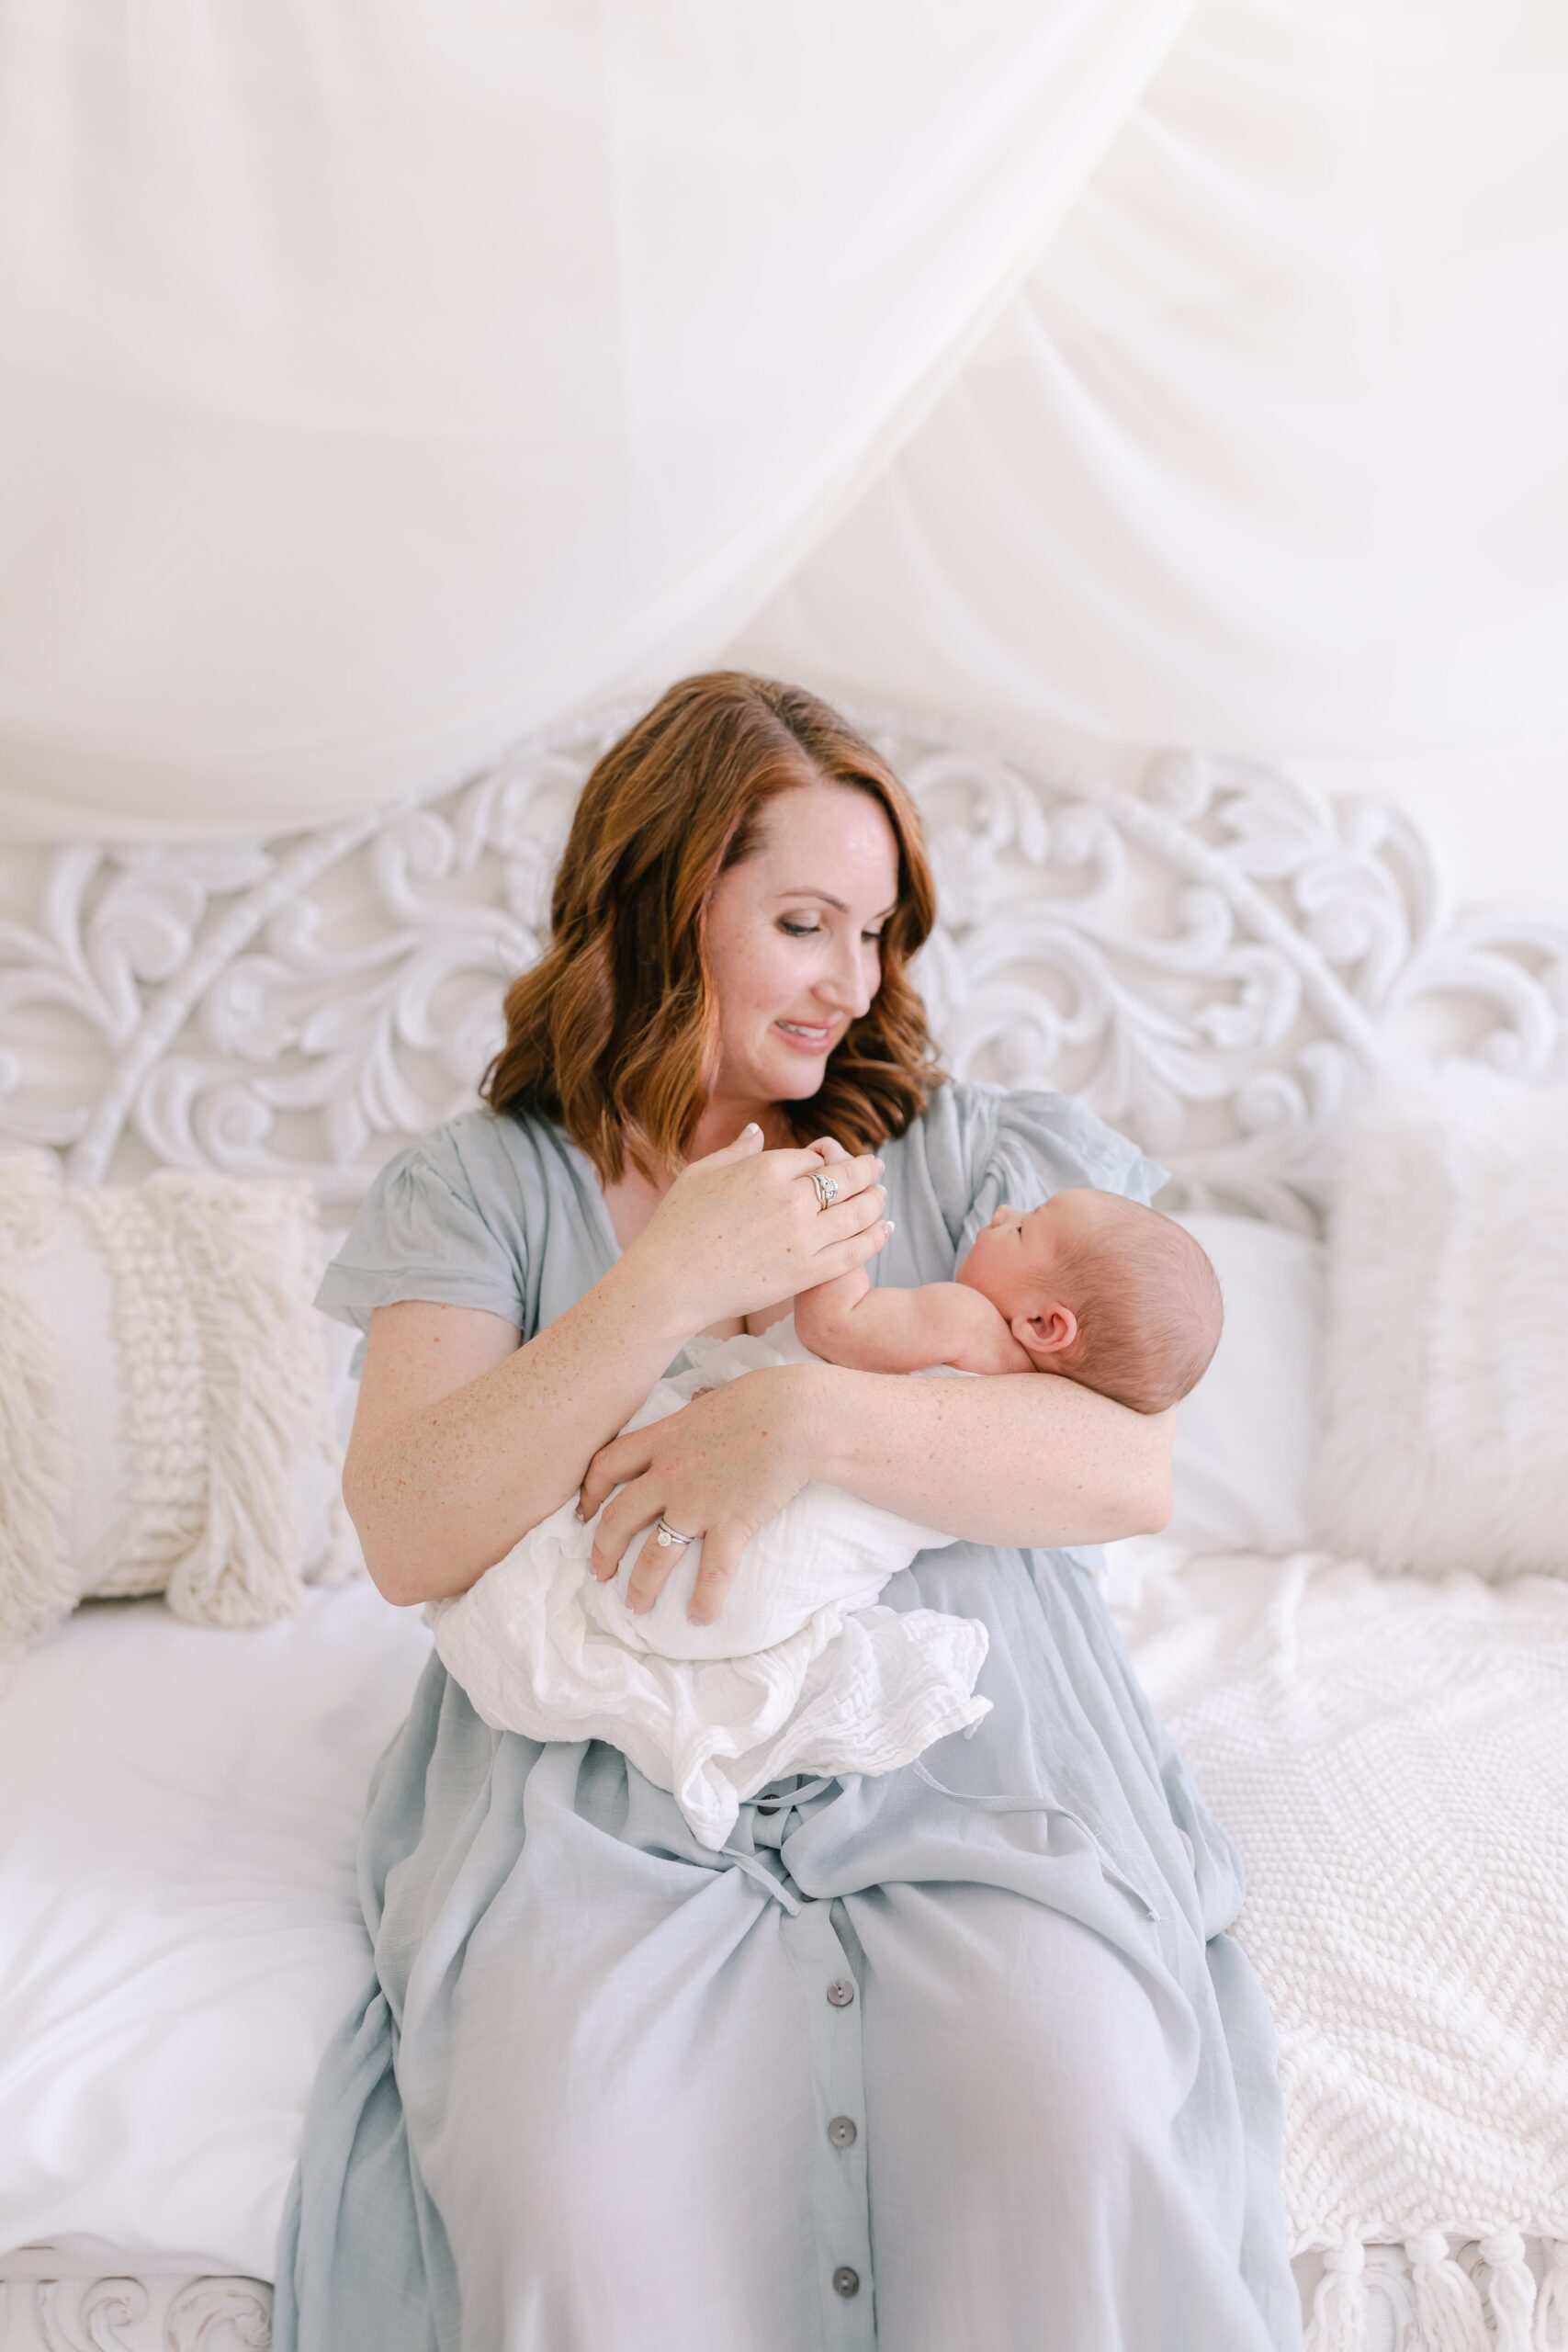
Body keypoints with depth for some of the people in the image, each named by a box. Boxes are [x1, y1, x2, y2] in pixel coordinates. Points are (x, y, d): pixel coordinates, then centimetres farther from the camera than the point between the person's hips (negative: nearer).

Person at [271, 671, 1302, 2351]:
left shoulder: (971, 1155, 10)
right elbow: (411, 1541, -5)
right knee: (564, 2184, -27)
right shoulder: (481, 1189, 8)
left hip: (967, 1773, 1)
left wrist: (808, 1415, -18)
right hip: (604, 1812, 0)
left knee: (1080, 2134, -26)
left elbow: (1131, 1470, -4)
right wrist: (674, 1287, -12)